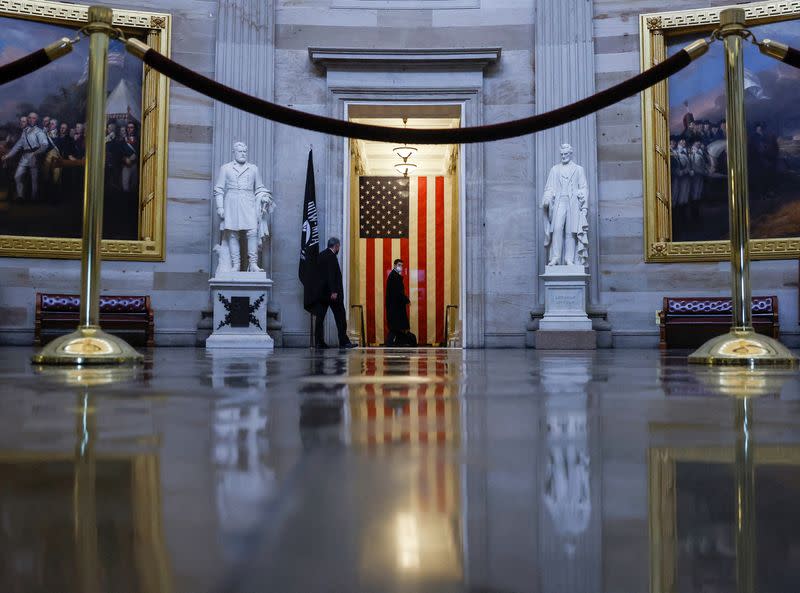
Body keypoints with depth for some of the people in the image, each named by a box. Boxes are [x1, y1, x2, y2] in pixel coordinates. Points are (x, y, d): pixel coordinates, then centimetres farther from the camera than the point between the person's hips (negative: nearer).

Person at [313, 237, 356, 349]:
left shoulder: (320, 256, 15)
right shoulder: (331, 256, -11)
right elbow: (331, 275, -19)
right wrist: (334, 291, -21)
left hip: (320, 291, 8)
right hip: (330, 292, -8)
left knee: (320, 317, 4)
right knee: (340, 316, -2)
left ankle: (319, 342, 2)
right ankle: (343, 341, -3)